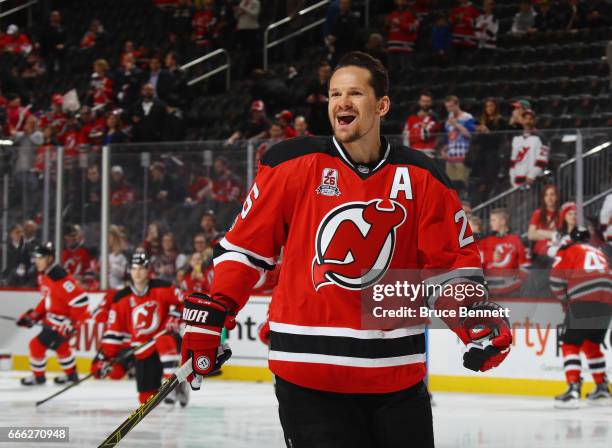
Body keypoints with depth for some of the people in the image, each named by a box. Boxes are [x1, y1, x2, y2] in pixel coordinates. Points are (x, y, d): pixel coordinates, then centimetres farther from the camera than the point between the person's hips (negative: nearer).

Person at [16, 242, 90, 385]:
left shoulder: (59, 277, -29)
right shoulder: (43, 276, 3)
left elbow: (80, 300, -29)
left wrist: (74, 324, -25)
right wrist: (34, 315, 8)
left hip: (63, 319, -10)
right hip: (52, 317, 10)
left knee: (38, 345, -6)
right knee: (60, 346, 29)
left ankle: (38, 376, 13)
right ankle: (71, 374, 47)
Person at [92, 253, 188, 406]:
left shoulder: (162, 288, -9)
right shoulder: (121, 298, -4)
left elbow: (182, 302, 2)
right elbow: (113, 330, -2)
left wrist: (174, 318, -16)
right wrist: (105, 357, -7)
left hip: (164, 335, -2)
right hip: (143, 348, 2)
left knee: (164, 342, -42)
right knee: (147, 398, -1)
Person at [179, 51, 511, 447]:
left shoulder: (419, 177, 4)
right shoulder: (293, 165, -1)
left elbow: (451, 260, 7)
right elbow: (246, 244, 4)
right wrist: (210, 314, 0)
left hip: (397, 375, 3)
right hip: (308, 373, -2)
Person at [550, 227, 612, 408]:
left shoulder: (568, 251, 11)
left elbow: (556, 279, 2)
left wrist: (564, 299, 19)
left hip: (583, 303, -6)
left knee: (571, 344, -3)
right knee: (591, 344, 24)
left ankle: (573, 389, -18)